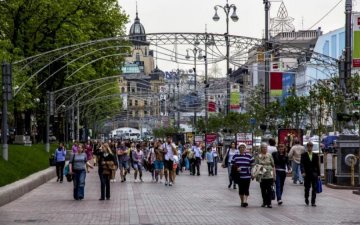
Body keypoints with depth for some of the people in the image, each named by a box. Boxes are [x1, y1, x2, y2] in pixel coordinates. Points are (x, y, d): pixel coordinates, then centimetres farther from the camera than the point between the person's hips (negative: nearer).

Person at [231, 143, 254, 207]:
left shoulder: (249, 156, 2)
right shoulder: (235, 156, 5)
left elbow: (253, 165, 7)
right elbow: (232, 165, 9)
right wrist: (236, 168, -9)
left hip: (247, 176, -2)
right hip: (239, 176, 2)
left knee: (246, 189, -9)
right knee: (241, 189, 7)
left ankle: (245, 201, -14)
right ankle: (242, 201, 17)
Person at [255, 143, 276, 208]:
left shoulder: (269, 155, 4)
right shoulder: (258, 156, 3)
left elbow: (273, 165, 6)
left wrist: (274, 174, 3)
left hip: (269, 175, -1)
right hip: (262, 176, 1)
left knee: (269, 190, -4)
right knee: (263, 190, 7)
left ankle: (269, 203, -2)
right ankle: (264, 202, 20)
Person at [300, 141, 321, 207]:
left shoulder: (315, 155, 8)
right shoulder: (303, 155, 2)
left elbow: (317, 165, 9)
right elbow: (302, 164, -6)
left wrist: (318, 174, 6)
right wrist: (303, 172, -20)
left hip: (314, 174, 1)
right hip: (307, 174, -1)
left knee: (314, 188, -5)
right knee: (307, 188, 8)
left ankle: (313, 202, -3)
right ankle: (306, 199, 31)